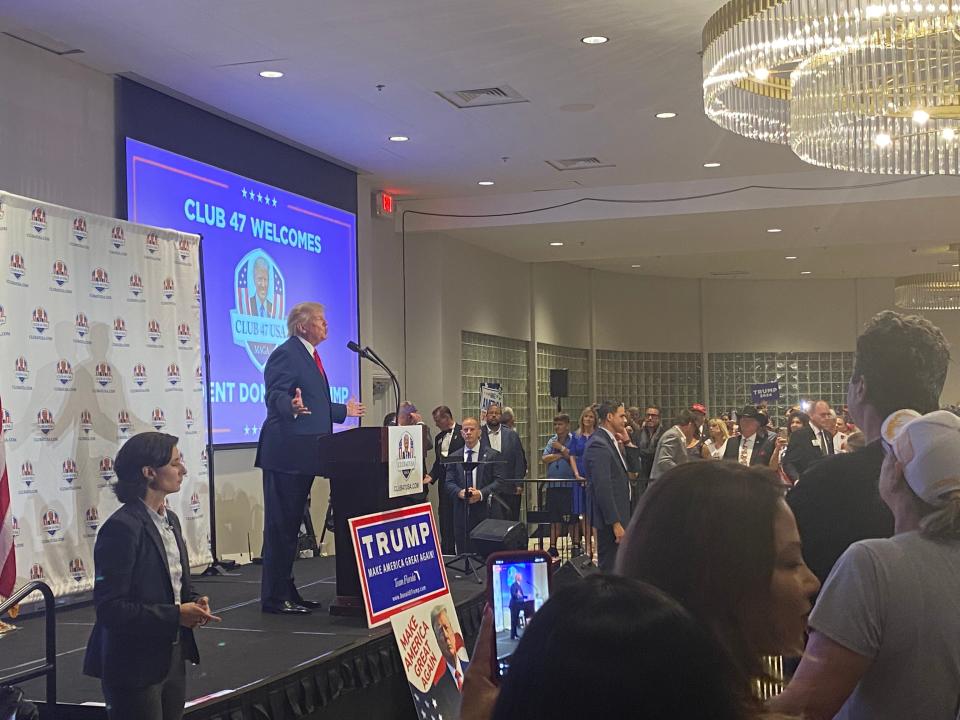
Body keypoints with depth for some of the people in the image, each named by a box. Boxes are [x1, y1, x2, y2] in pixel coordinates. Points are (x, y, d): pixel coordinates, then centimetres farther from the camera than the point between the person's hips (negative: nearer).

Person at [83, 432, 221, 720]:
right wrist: (175, 615, -22)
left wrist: (194, 601, -3)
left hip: (173, 657, 8)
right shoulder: (121, 528, -19)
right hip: (135, 667, -8)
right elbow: (110, 608, -22)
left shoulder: (170, 520, 8)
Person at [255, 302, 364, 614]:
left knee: (291, 523, 14)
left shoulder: (310, 355, 21)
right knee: (280, 524, -6)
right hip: (285, 454, -10)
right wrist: (292, 405, -41)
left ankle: (286, 591, 21)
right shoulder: (285, 353, -10)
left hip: (304, 455, 10)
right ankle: (274, 597, -2)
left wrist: (343, 410, 35)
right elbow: (275, 395, -21)